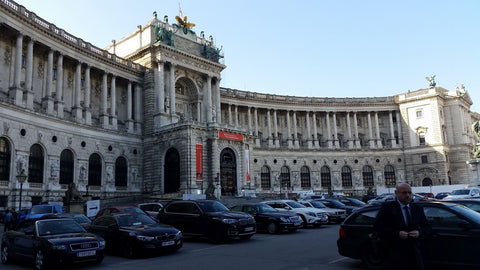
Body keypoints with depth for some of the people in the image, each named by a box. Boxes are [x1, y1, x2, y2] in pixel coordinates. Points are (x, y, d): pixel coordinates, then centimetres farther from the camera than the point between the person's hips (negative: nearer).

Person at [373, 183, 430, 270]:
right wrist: (397, 234, -20)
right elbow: (378, 227, -11)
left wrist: (419, 233, -9)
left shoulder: (418, 208, 12)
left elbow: (426, 227, 14)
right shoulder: (388, 207, -4)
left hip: (415, 253, 5)